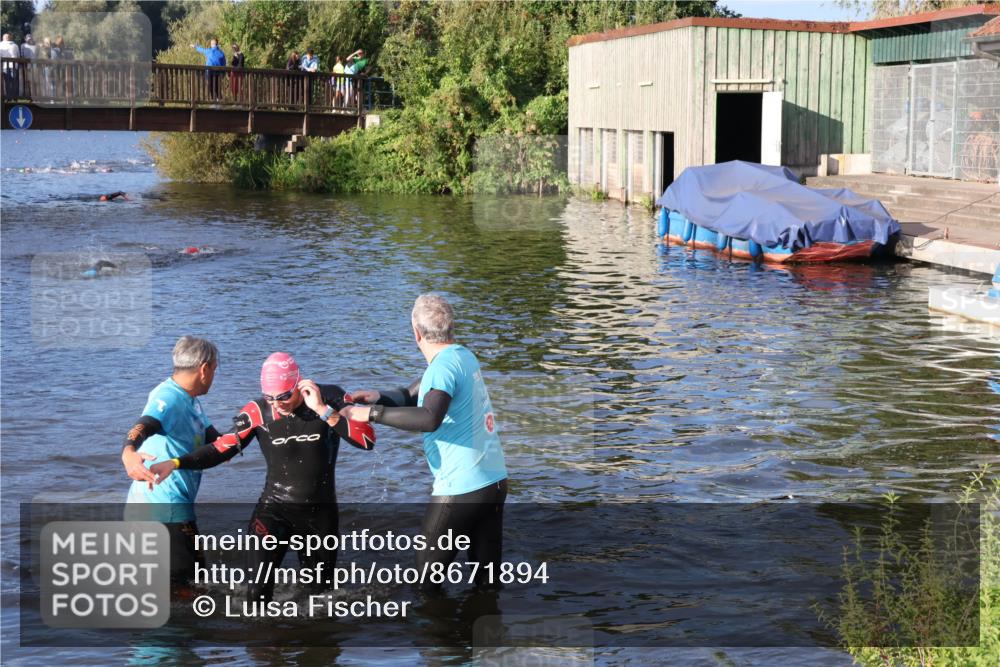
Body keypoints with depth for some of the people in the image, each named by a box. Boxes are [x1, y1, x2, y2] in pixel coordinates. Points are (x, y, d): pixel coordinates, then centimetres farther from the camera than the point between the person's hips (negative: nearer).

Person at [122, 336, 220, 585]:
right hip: (163, 510, -11)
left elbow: (216, 442, 20)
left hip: (173, 506, 11)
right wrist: (128, 453, -59)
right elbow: (143, 426, -39)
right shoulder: (167, 398, -19)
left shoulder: (191, 401, 14)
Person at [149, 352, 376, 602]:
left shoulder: (330, 398, -12)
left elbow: (367, 441, -22)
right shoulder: (259, 411, -13)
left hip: (321, 512, 1)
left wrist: (323, 410, -29)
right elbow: (222, 449, -9)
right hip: (274, 509, -1)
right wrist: (175, 463, -21)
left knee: (320, 589, 15)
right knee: (259, 592, -16)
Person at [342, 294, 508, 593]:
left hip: (460, 490, -8)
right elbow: (411, 396, 17)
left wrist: (373, 413, -27)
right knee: (487, 580, 13)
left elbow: (429, 419, -33)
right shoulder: (464, 356, 13)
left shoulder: (445, 365, -16)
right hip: (496, 481, 8)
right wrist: (380, 397, -1)